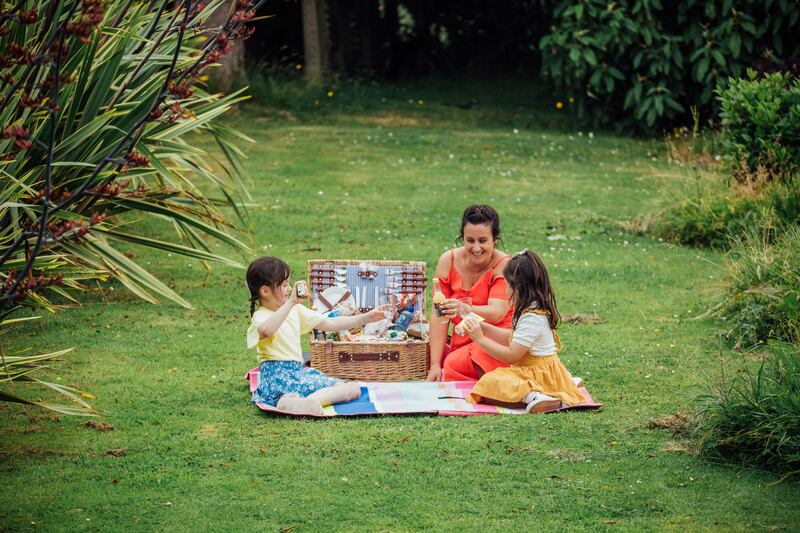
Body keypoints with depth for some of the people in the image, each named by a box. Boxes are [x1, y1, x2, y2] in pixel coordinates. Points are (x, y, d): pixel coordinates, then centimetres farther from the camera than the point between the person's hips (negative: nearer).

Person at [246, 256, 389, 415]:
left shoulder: (295, 310, 14)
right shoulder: (260, 316, -11)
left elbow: (328, 323, 16)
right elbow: (266, 330, -38)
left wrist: (366, 318, 10)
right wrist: (291, 303, -39)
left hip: (298, 371, 9)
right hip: (277, 377, -9)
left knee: (353, 389, -7)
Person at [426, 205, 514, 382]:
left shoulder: (504, 266, -12)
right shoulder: (448, 261, -2)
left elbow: (497, 313, -25)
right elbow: (438, 315, -5)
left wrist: (464, 309, -46)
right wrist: (435, 364, -12)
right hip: (462, 342, 4)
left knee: (454, 366, -30)